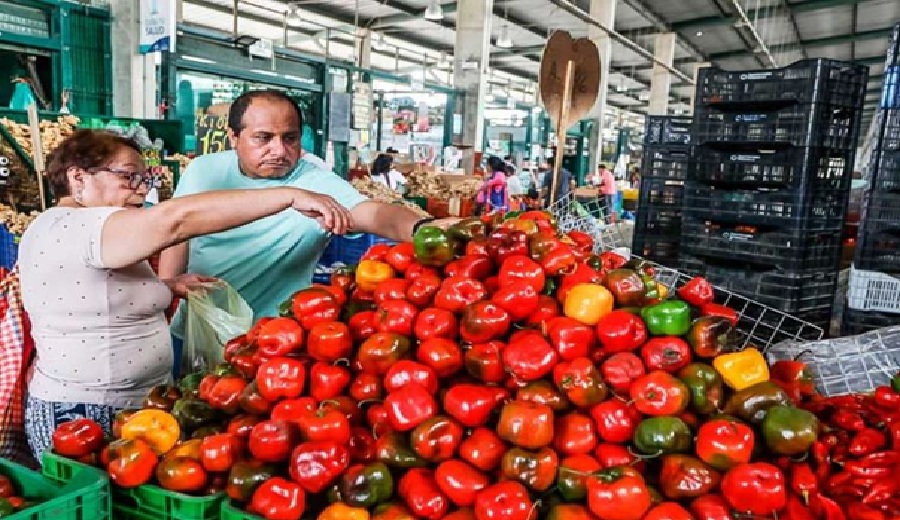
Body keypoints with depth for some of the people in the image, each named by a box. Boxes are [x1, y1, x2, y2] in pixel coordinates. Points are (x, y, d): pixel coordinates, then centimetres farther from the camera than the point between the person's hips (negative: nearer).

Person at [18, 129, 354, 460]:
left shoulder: (66, 231, 11)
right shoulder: (71, 228, -23)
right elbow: (175, 219, -38)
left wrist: (166, 286, 3)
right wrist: (291, 196, -40)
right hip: (87, 423, -10)